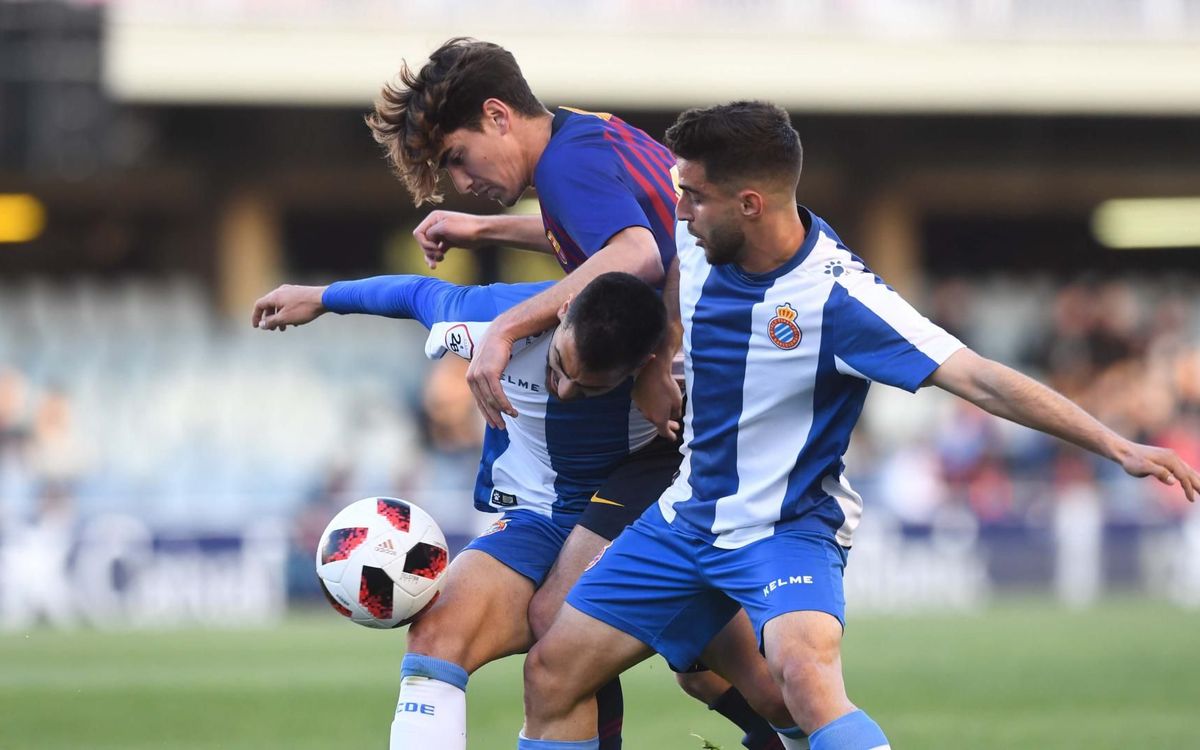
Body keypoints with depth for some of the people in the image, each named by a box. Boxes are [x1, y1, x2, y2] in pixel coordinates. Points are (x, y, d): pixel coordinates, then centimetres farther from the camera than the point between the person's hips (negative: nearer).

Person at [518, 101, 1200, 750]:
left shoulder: (837, 296, -25)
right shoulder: (699, 248, -6)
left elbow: (978, 379, -29)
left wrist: (1117, 446, -36)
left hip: (790, 528, -7)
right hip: (686, 520, 7)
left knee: (804, 670, -35)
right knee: (554, 671, 4)